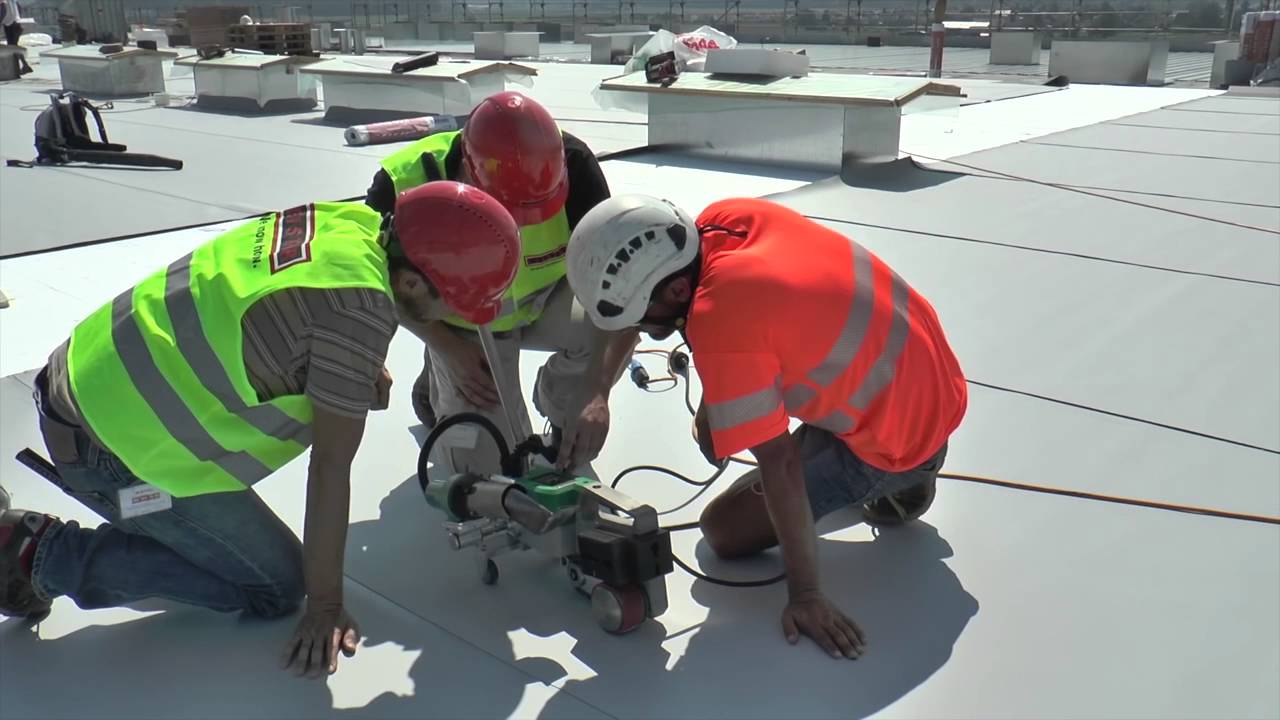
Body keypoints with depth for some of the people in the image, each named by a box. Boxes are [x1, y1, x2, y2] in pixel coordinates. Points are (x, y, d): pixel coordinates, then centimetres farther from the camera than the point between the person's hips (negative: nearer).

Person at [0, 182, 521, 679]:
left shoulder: (353, 219, -4)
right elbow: (330, 467, -21)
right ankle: (51, 555, 3)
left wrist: (365, 373, 0)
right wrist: (326, 607, -10)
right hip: (119, 445, -9)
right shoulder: (361, 308, -27)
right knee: (276, 588, 3)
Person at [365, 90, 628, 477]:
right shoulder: (406, 184, -33)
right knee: (491, 473, -6)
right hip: (463, 324, -1)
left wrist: (597, 394, -42)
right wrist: (450, 349, -21)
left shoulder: (573, 164, -32)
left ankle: (561, 407, 2)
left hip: (548, 298, 1)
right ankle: (439, 384, 26)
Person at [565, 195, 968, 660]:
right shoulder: (725, 217, -11)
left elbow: (778, 465, -27)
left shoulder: (719, 328, -33)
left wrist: (805, 596, -18)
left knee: (724, 530, -1)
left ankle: (896, 482, 7)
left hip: (897, 438, -8)